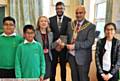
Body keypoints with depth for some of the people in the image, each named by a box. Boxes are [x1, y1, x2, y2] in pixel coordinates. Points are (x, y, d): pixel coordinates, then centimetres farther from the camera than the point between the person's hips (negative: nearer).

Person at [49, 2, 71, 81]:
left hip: (63, 47, 0)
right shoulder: (51, 19, 2)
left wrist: (63, 43, -14)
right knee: (52, 67, 8)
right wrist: (57, 41, -13)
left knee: (63, 67, 13)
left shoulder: (68, 20, -1)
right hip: (53, 47, 1)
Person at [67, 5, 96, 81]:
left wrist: (75, 45, -22)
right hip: (71, 55, 5)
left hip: (83, 57, -4)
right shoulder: (70, 24, 7)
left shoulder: (91, 26, -9)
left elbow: (90, 42, -18)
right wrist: (68, 45, -8)